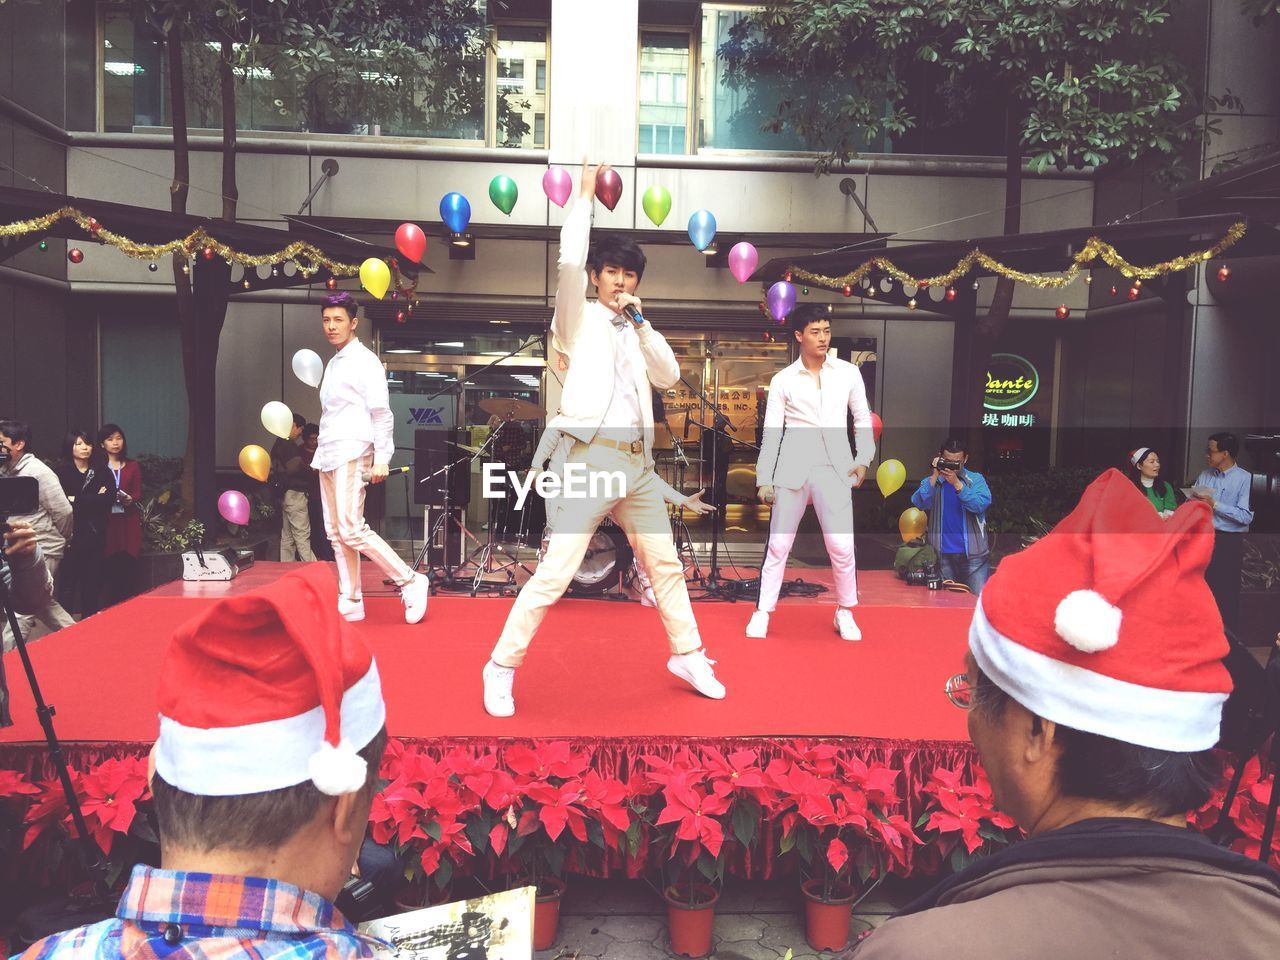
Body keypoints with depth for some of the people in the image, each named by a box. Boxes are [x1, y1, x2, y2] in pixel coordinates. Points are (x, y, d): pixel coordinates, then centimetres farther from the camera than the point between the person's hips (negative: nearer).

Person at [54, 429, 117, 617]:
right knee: (68, 582, -4)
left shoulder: (102, 472, 9)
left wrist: (76, 501, -8)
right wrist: (95, 500, -12)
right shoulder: (62, 473, 3)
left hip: (94, 535, 2)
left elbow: (110, 498, -6)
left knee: (92, 581, 6)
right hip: (71, 534, -2)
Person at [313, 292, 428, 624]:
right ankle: (350, 603, 13)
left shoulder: (364, 361, -7)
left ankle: (410, 582, -4)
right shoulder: (333, 363, 18)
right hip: (328, 456, 9)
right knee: (336, 533, 7)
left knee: (352, 529, -15)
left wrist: (381, 459, -18)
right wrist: (322, 452, 15)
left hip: (351, 455, -9)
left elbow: (382, 414, -12)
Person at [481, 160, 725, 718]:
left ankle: (688, 656, 30)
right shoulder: (579, 320, 3)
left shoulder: (635, 331, 19)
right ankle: (501, 667, 5)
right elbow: (569, 260, -13)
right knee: (554, 575, -9)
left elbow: (669, 377, 8)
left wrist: (641, 323, 2)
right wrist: (585, 195, -5)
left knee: (666, 566, 14)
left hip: (639, 465, 6)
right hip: (591, 461, -6)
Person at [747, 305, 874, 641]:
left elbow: (863, 420, 13)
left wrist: (864, 459, -1)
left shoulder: (848, 373, 8)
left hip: (834, 469, 0)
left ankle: (845, 612, 17)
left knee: (841, 545, -3)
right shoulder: (782, 380, 5)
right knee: (778, 544, 4)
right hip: (793, 469, 0)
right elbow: (771, 433, 3)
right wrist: (764, 479, -2)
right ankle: (763, 612, 14)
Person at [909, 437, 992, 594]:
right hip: (942, 554, 1)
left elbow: (980, 505, -12)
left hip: (973, 553, -1)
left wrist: (956, 483, -21)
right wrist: (935, 476, -15)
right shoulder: (930, 482, 10)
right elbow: (919, 503, -10)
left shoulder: (976, 479, 6)